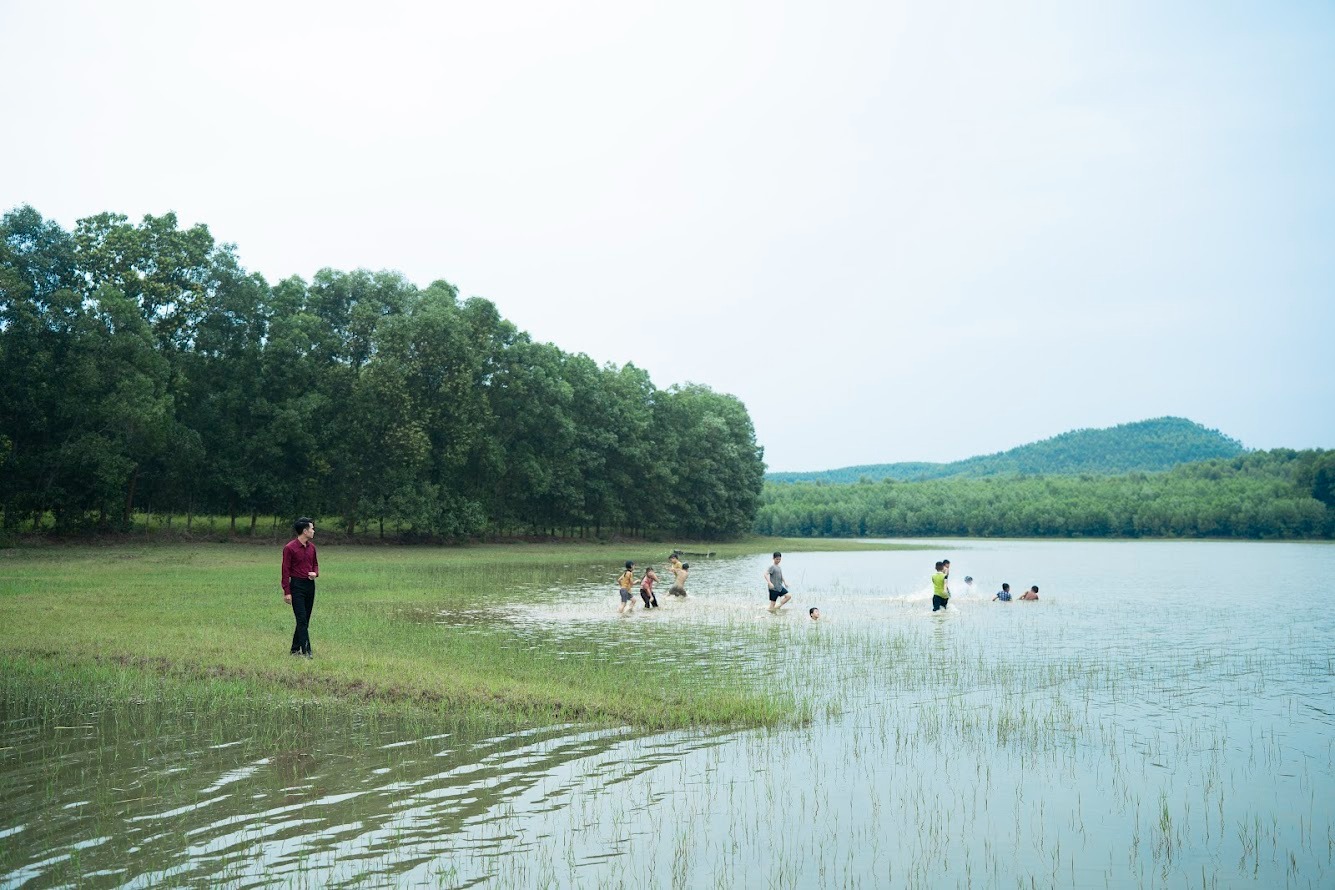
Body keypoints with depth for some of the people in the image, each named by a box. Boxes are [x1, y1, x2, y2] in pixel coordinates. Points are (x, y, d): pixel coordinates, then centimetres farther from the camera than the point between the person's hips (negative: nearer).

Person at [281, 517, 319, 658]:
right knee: (302, 619, -9)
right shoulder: (290, 548, -11)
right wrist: (286, 592, -12)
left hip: (310, 585, 7)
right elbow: (286, 570, -10)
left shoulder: (311, 547, 9)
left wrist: (315, 573, -1)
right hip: (297, 586, -7)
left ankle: (295, 649, 20)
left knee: (305, 620, 10)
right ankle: (306, 651, -10)